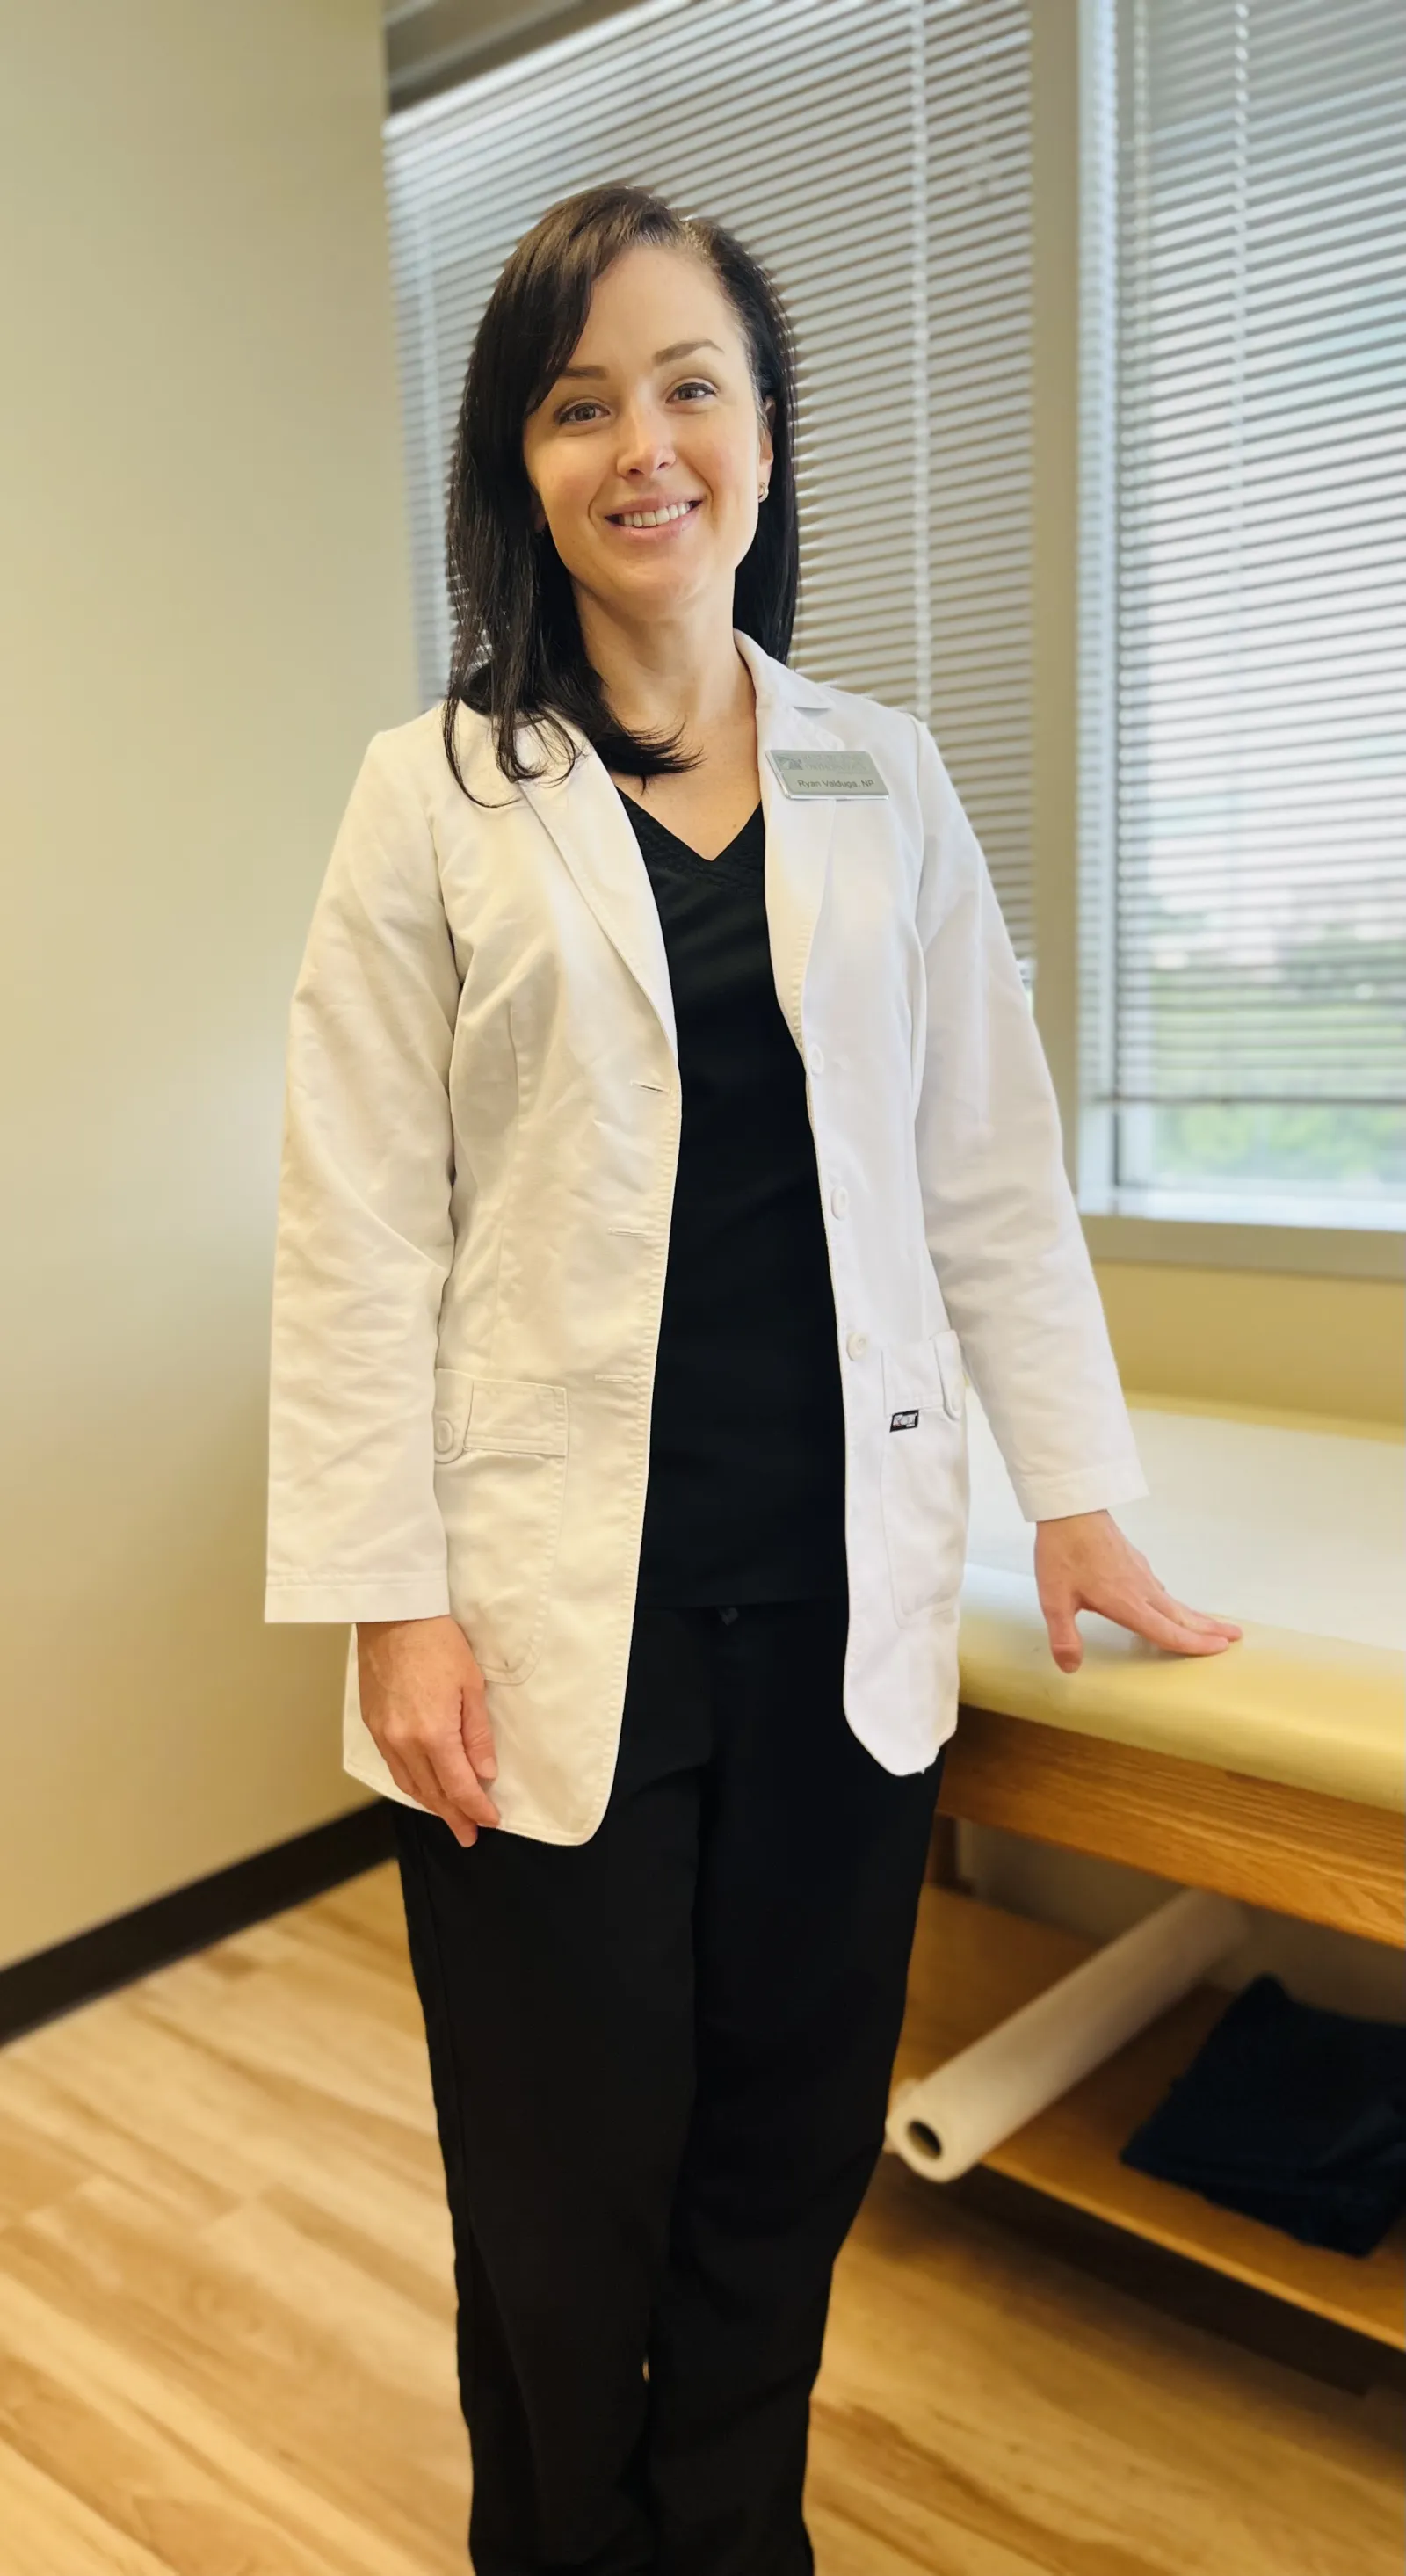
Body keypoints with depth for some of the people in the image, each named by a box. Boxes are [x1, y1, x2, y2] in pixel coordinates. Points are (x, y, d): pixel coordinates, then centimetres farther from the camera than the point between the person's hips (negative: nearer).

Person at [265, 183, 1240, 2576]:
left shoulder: (884, 784, 9)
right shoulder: (436, 794, 0)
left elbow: (990, 1165, 9)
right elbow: (360, 1228, -4)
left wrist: (1077, 1491, 7)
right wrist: (393, 1604, -8)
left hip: (837, 1596, 3)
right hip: (557, 1613, -2)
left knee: (792, 2152, 15)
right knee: (573, 2186, 12)